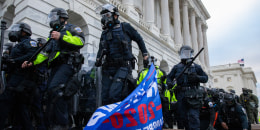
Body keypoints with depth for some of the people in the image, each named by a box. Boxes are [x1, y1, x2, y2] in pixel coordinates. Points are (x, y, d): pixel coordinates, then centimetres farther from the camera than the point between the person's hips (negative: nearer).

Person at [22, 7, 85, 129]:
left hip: (67, 63, -8)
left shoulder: (72, 28, 10)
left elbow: (80, 41, -11)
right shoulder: (53, 34, 33)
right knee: (52, 93, 3)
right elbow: (45, 52, 26)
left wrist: (61, 37, -14)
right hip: (55, 66, 9)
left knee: (55, 88, -27)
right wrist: (33, 62, 12)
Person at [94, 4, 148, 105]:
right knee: (105, 97, 2)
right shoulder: (104, 33, 22)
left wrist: (145, 53, 13)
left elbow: (138, 39, 15)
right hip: (108, 67, 6)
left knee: (114, 95, -20)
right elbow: (101, 49, 21)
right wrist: (98, 59, 1)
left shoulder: (125, 27, 7)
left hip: (123, 66, -6)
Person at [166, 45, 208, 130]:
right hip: (181, 94, 2)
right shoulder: (176, 67, 16)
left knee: (193, 117, -11)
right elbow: (169, 77, 17)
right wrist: (169, 83, -6)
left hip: (193, 95, -2)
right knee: (182, 117, 5)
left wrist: (197, 78, -9)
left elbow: (205, 78, 12)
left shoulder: (196, 67, 13)